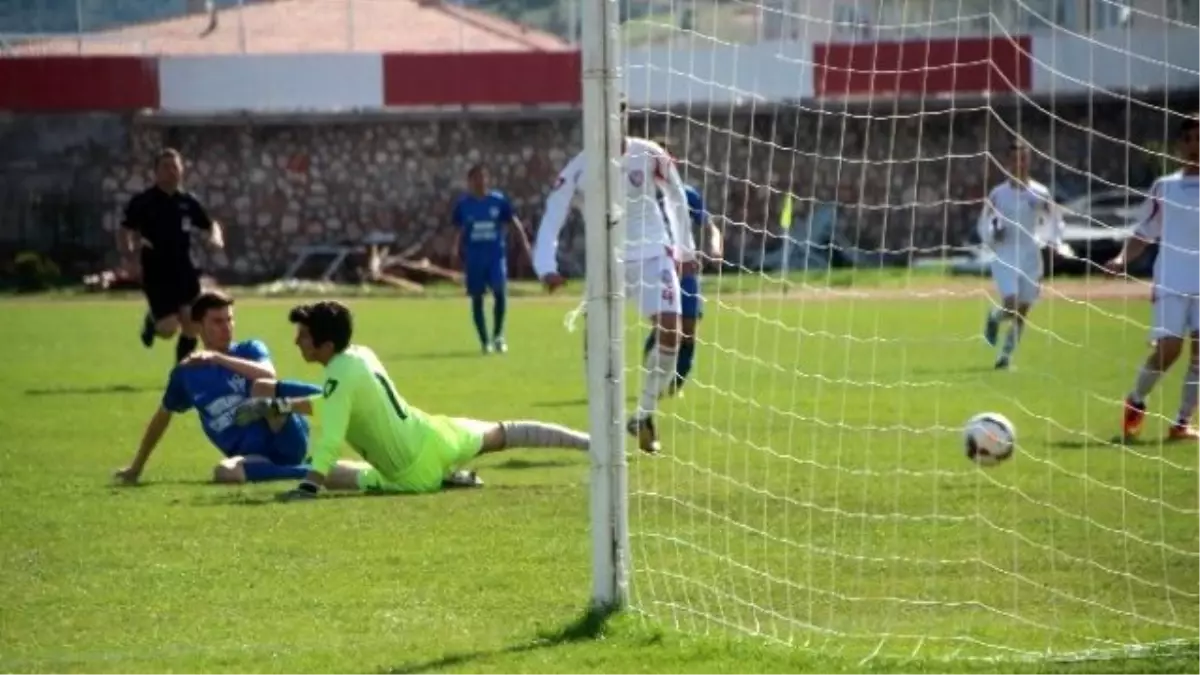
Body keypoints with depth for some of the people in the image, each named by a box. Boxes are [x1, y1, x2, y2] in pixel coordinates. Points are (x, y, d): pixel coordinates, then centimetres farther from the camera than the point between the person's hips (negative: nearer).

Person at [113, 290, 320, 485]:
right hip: (254, 460, 3)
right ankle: (305, 473, -28)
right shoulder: (186, 373, 13)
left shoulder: (250, 350, 4)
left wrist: (217, 358, -25)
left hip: (287, 441, -3)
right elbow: (163, 416, 28)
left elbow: (268, 375, -20)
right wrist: (137, 466, 31)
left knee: (263, 386, -31)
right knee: (224, 472, -35)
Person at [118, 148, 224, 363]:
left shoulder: (188, 201, 6)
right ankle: (152, 322, 27)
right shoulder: (142, 201, -7)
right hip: (156, 273, -4)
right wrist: (130, 246, -31)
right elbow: (125, 232, -9)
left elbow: (211, 224, 17)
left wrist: (216, 237, -6)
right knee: (169, 328, -10)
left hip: (184, 272, 4)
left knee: (191, 327, -1)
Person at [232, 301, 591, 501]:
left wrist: (308, 487, -41)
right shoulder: (361, 354, 2)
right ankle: (590, 443, 38)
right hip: (435, 437, 7)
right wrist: (278, 405, 17)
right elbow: (332, 404, 20)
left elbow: (330, 439, -36)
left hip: (416, 475, -7)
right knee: (503, 434, 27)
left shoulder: (341, 375, -26)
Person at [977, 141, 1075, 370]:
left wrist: (1057, 243, -7)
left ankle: (1006, 354, 18)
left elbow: (1053, 222, 11)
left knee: (1022, 311, 3)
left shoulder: (1040, 194, 2)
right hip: (1005, 257, -2)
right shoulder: (998, 194, 1)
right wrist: (993, 235, -13)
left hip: (1030, 258, 2)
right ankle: (994, 317, 17)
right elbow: (984, 225, 9)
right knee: (1011, 306, -18)